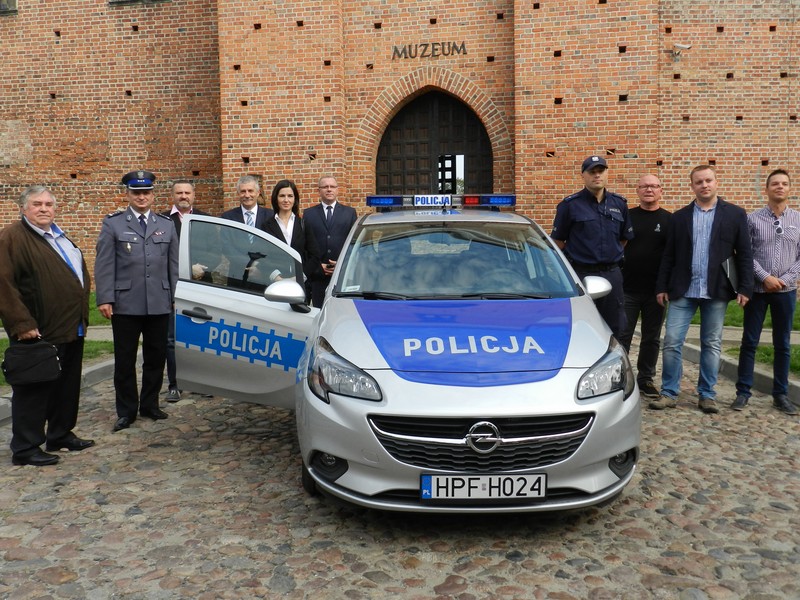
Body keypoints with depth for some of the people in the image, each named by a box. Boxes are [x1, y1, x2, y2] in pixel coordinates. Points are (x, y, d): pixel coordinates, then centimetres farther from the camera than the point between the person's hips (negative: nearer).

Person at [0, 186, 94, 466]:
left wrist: (81, 314, 17)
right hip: (39, 332, -8)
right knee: (34, 390, 0)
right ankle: (25, 448, 10)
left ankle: (61, 435, 30)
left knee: (67, 387, 17)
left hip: (71, 329, 8)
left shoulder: (60, 237, 17)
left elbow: (80, 273, 26)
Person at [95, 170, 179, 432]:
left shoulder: (166, 224, 12)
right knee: (125, 361, 5)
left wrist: (175, 297, 3)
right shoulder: (112, 224, 5)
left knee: (156, 357, 9)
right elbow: (104, 264, -1)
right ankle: (126, 411, 16)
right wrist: (104, 299, -10)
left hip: (159, 303, 2)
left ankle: (150, 405, 24)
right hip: (125, 304, -2)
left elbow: (174, 264, 10)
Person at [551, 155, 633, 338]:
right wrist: (572, 261, 3)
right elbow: (558, 240, 0)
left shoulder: (619, 204, 8)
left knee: (614, 329, 10)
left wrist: (614, 256, 11)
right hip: (581, 275, -4)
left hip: (612, 274, 4)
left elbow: (625, 238, 18)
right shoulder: (570, 205, -4)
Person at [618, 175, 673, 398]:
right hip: (627, 288, -1)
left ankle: (646, 378, 21)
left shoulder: (669, 220, 4)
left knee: (652, 338, 9)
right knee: (622, 336, 1)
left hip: (656, 291, 1)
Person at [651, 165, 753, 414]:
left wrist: (745, 288, -4)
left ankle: (707, 395, 18)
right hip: (683, 290, 1)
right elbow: (669, 255, 7)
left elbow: (744, 254, 2)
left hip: (717, 291, -1)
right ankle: (669, 393, 9)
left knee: (711, 344, 7)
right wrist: (662, 286, 3)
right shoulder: (680, 216, 8)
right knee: (672, 342, -2)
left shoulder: (735, 214, 4)